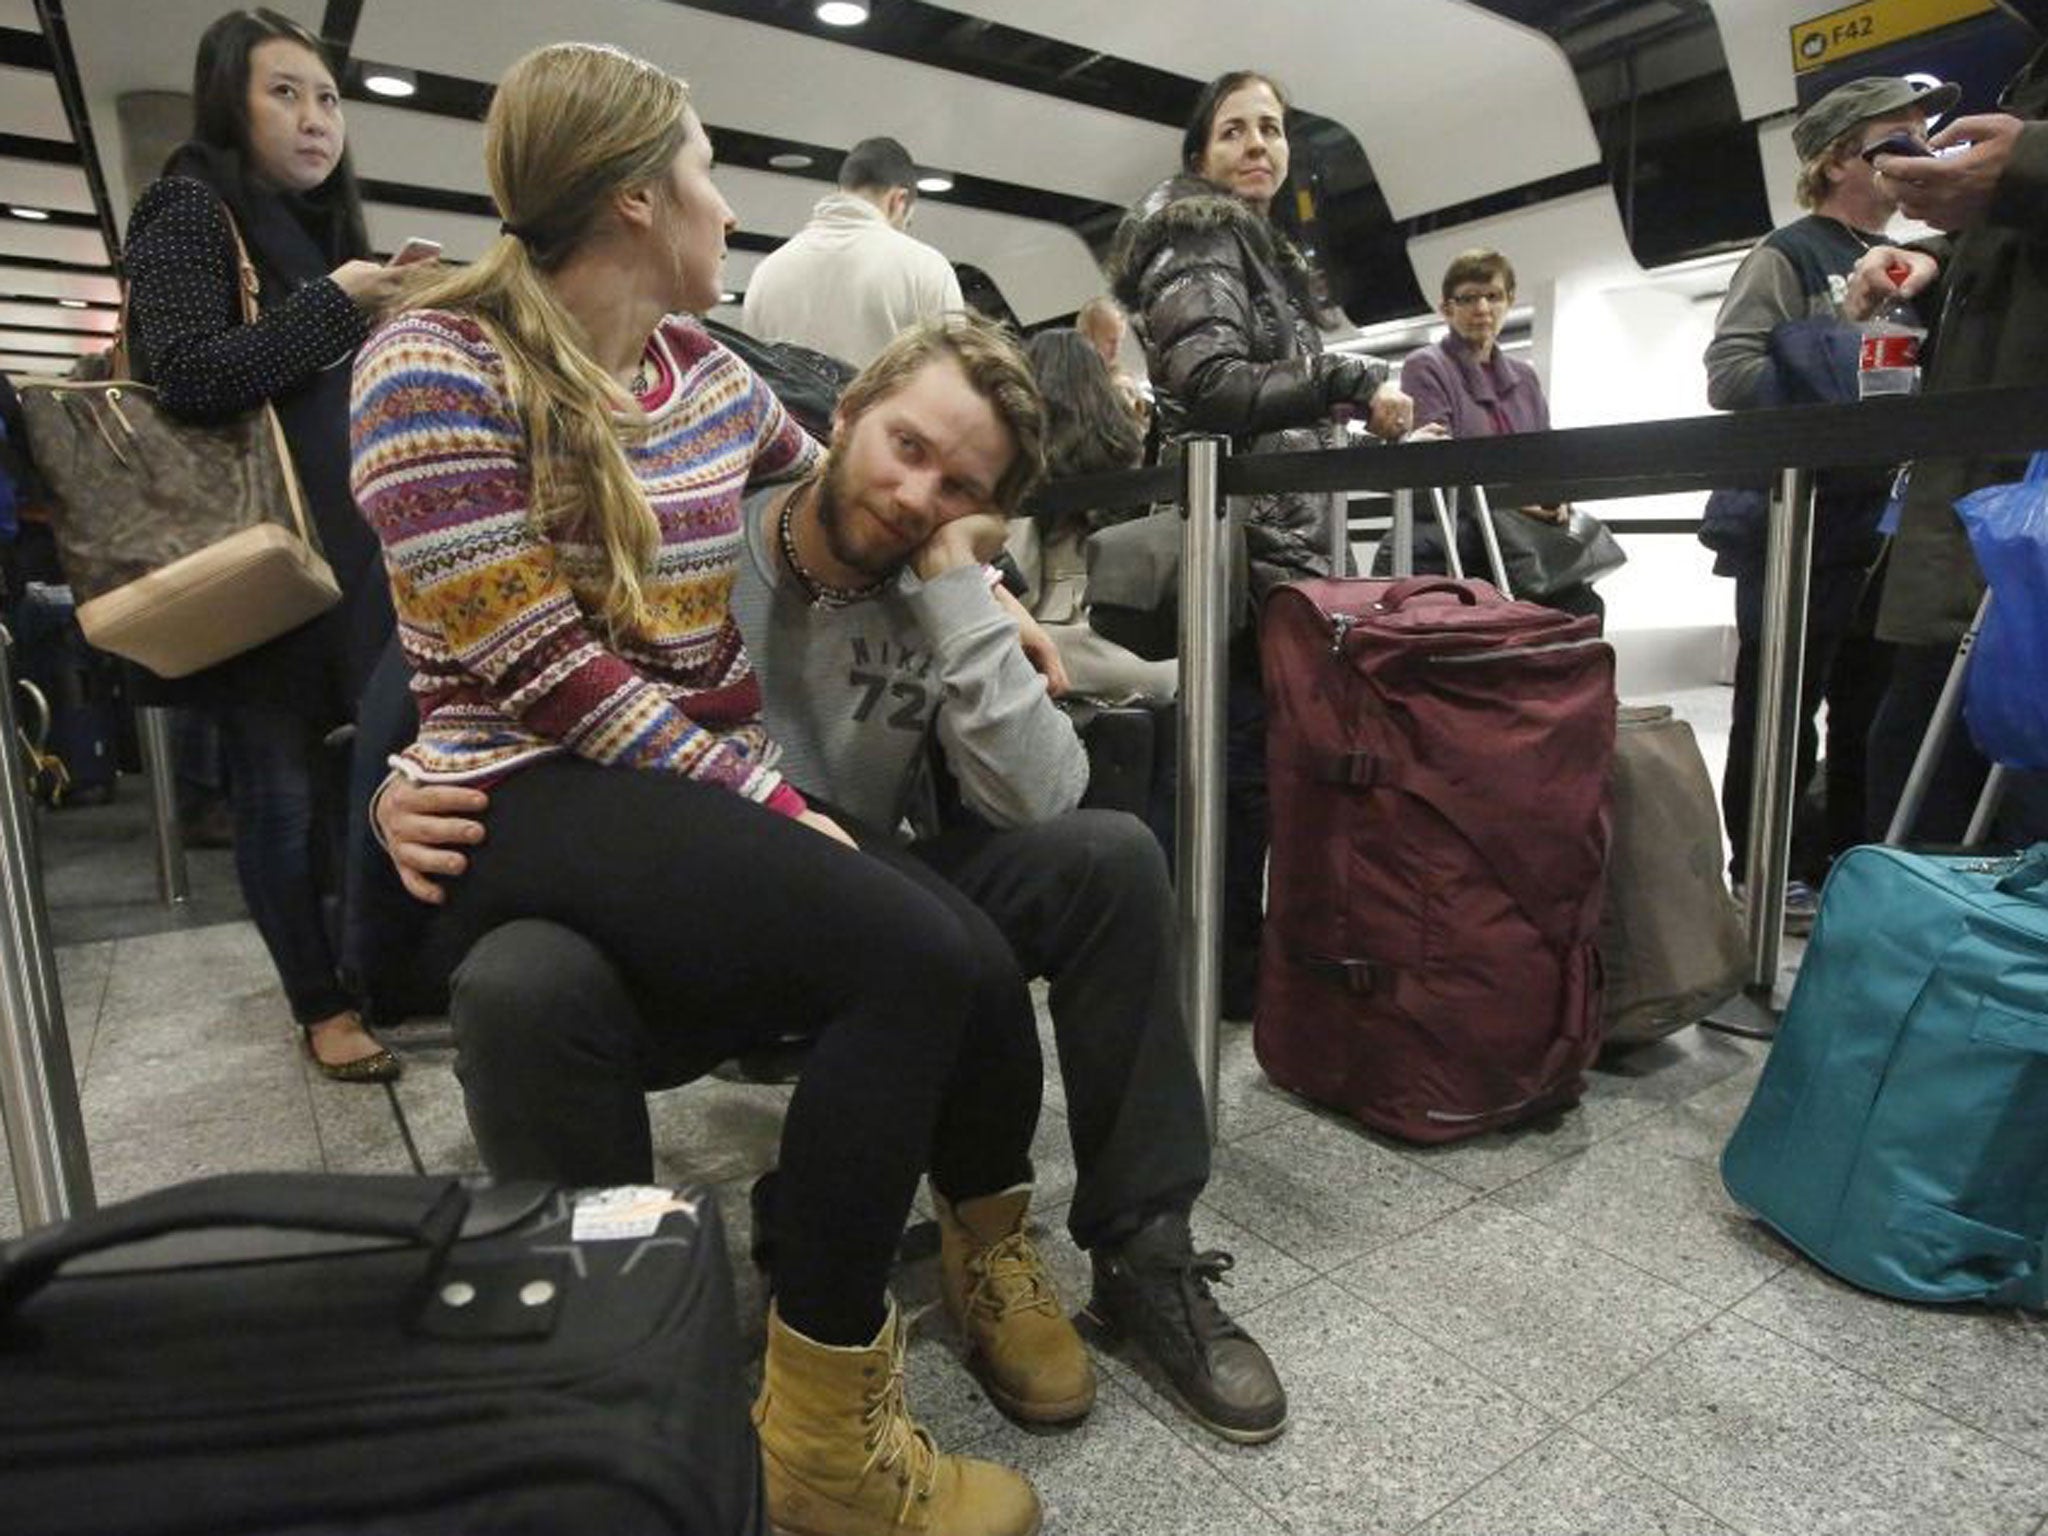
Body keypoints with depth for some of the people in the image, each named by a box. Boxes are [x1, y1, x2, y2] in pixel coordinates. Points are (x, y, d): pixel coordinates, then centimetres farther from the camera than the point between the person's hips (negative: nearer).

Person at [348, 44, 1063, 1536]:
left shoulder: (707, 369, 12)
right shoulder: (439, 364, -6)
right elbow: (543, 668, -16)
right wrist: (772, 802, -18)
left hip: (719, 780, 6)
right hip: (539, 797, -6)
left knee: (979, 960, -18)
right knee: (912, 956, -28)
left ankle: (991, 1240, 15)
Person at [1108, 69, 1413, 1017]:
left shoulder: (1250, 246, 27)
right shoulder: (1199, 241, -3)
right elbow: (1211, 386, -19)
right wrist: (1355, 385, -16)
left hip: (1272, 532, 10)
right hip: (1235, 537, -10)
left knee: (1246, 746, 9)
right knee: (1247, 748, -10)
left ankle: (1237, 954, 18)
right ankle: (1228, 965, -1)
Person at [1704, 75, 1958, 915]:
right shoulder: (1789, 255, -1)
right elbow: (1729, 370, -14)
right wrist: (1844, 416, -20)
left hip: (1885, 526, 8)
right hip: (1797, 524, -7)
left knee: (1874, 708, 10)